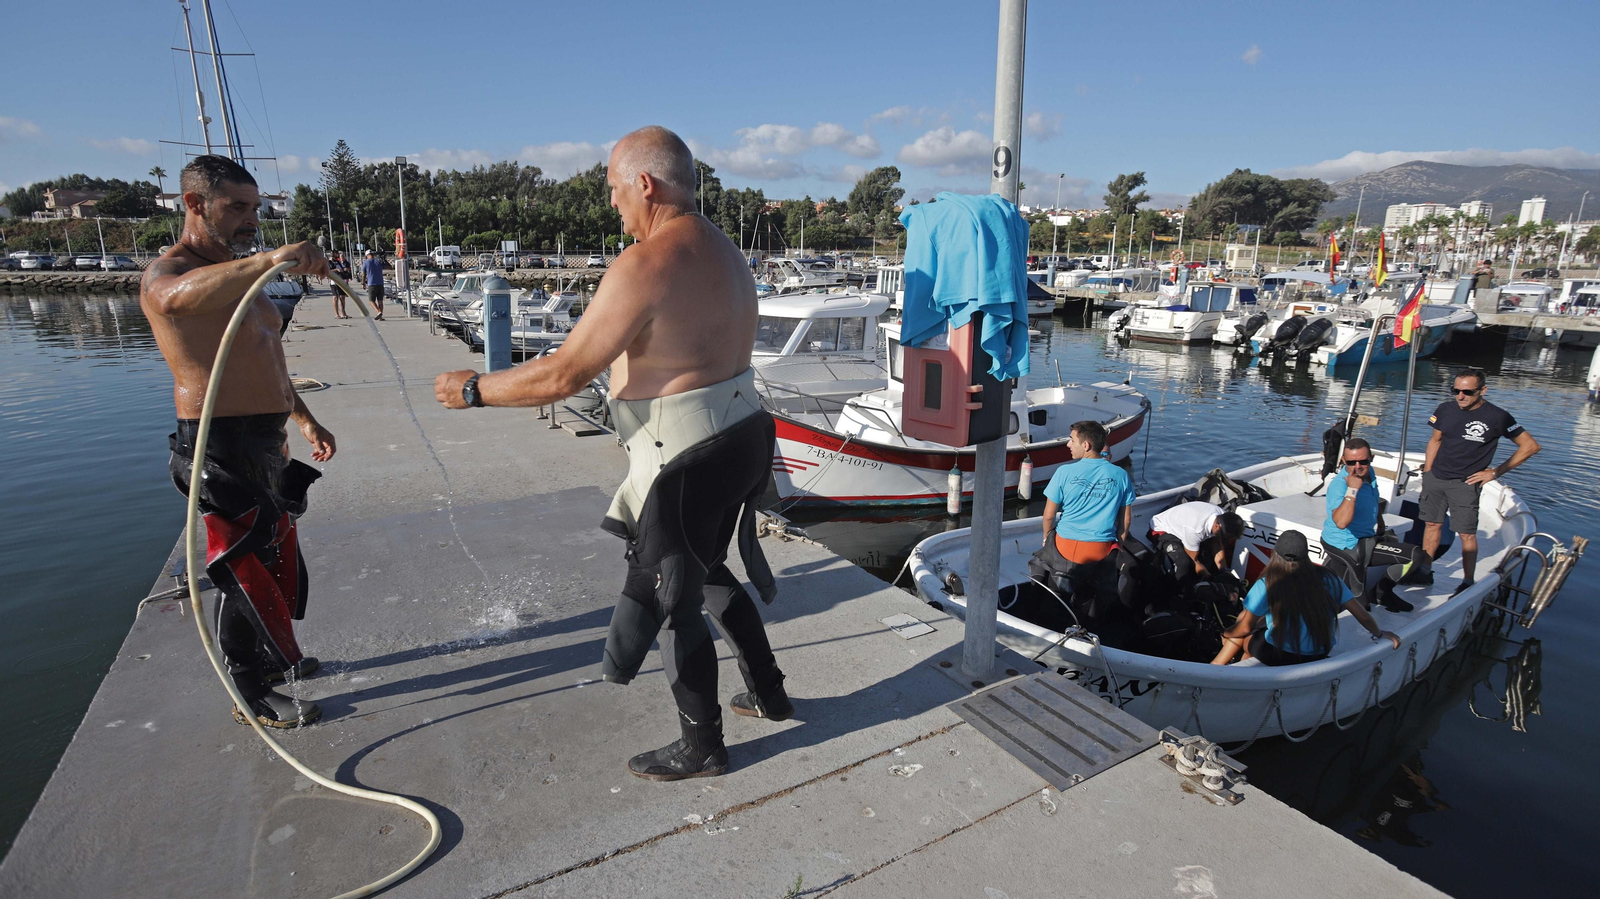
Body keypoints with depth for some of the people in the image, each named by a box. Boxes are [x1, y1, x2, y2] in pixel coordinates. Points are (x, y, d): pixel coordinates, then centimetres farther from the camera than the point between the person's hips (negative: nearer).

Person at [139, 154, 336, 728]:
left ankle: (269, 659, 39)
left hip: (264, 443, 10)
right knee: (246, 568, -1)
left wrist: (304, 419, 26)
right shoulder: (166, 272, -14)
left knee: (276, 556, 20)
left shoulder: (237, 275, 17)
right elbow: (178, 296, -42)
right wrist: (267, 260, -56)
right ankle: (252, 697, 14)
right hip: (223, 447, -9)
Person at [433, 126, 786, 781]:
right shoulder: (724, 252, 9)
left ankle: (702, 746, 27)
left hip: (687, 456, -9)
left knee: (670, 595, 8)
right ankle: (767, 691, 41)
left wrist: (474, 390, -6)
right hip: (741, 432, 9)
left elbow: (562, 375, -20)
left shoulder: (645, 265, -20)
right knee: (705, 572, 26)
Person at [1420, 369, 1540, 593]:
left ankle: (1468, 581, 7)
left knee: (1467, 534, -3)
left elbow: (1530, 446, -1)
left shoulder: (1497, 417, -10)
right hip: (1435, 478, 4)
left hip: (1465, 484, -4)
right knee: (1432, 524, 11)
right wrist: (1426, 474, 10)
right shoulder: (1445, 410, 1)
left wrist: (1496, 471, -3)